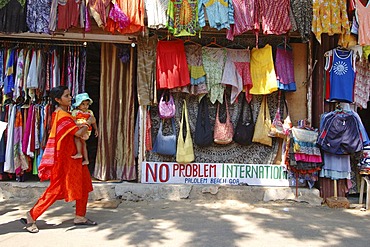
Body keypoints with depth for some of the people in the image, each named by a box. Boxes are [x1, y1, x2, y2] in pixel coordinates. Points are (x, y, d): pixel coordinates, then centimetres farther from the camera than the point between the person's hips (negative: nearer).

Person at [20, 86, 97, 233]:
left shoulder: (63, 113, 11)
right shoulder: (62, 116, -19)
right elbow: (79, 133, -25)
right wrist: (89, 122, -7)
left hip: (72, 156, 10)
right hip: (64, 158, -10)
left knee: (83, 186, 11)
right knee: (56, 189, -3)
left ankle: (80, 217, 20)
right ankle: (31, 217, 9)